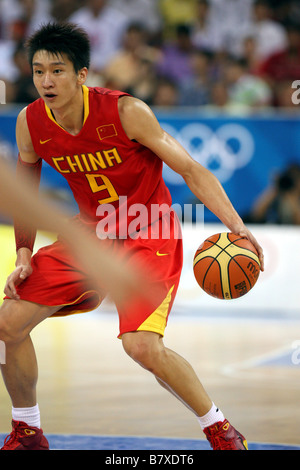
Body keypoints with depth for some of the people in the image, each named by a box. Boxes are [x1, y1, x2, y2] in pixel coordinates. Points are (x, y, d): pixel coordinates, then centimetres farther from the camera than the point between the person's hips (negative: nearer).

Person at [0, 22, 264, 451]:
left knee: (141, 345, -26)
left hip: (149, 235, -6)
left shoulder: (126, 112, -22)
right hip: (91, 234, 6)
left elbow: (191, 170, -19)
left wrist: (236, 226, -30)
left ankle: (221, 431, -5)